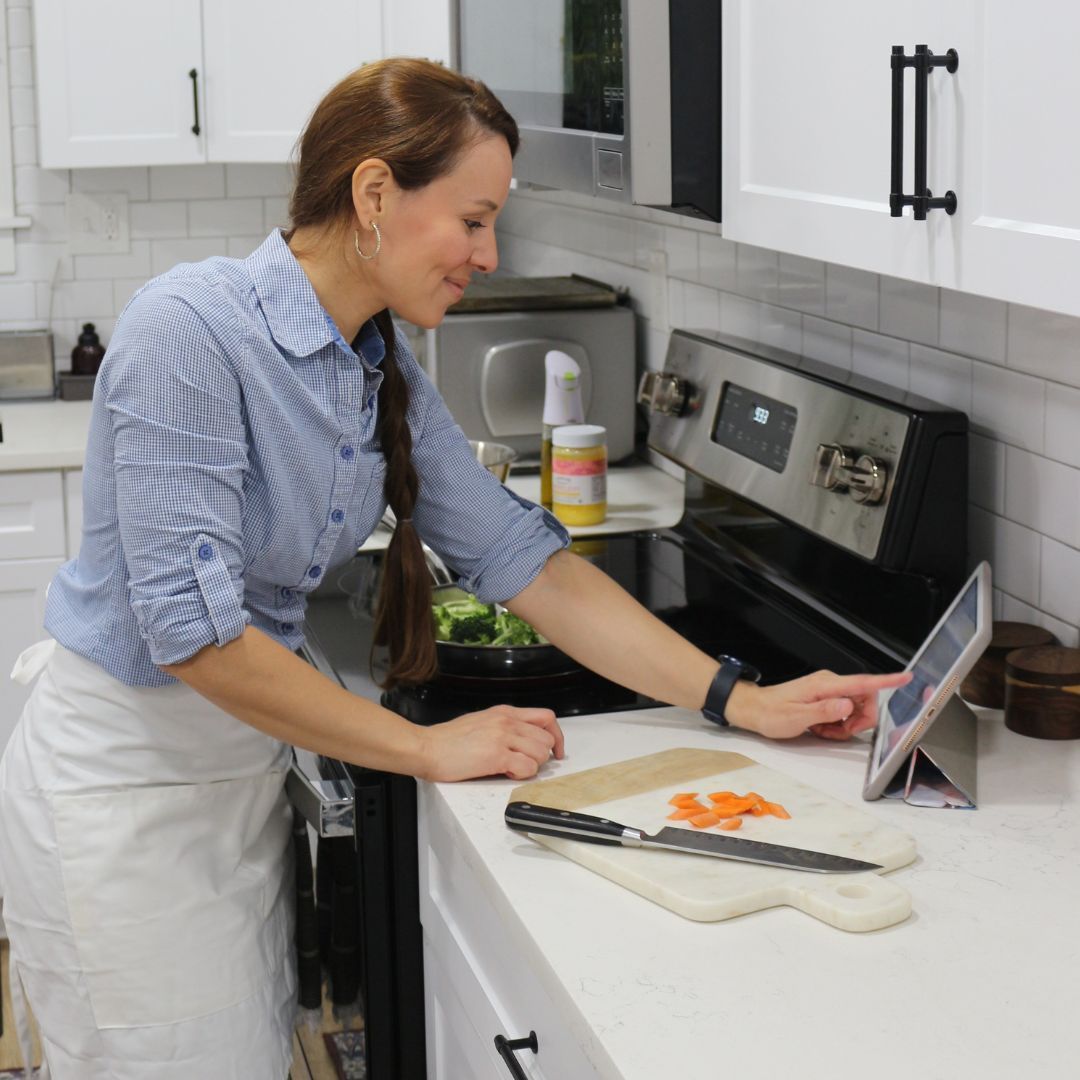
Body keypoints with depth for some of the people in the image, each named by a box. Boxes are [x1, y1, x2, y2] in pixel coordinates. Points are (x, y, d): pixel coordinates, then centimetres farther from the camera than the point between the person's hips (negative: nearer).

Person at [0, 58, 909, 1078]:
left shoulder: (385, 374, 2)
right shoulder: (190, 328, -23)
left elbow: (528, 562, 2)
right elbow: (192, 628, -26)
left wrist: (744, 703, -5)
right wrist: (427, 748, -19)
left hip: (239, 767, 7)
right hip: (121, 785, -7)